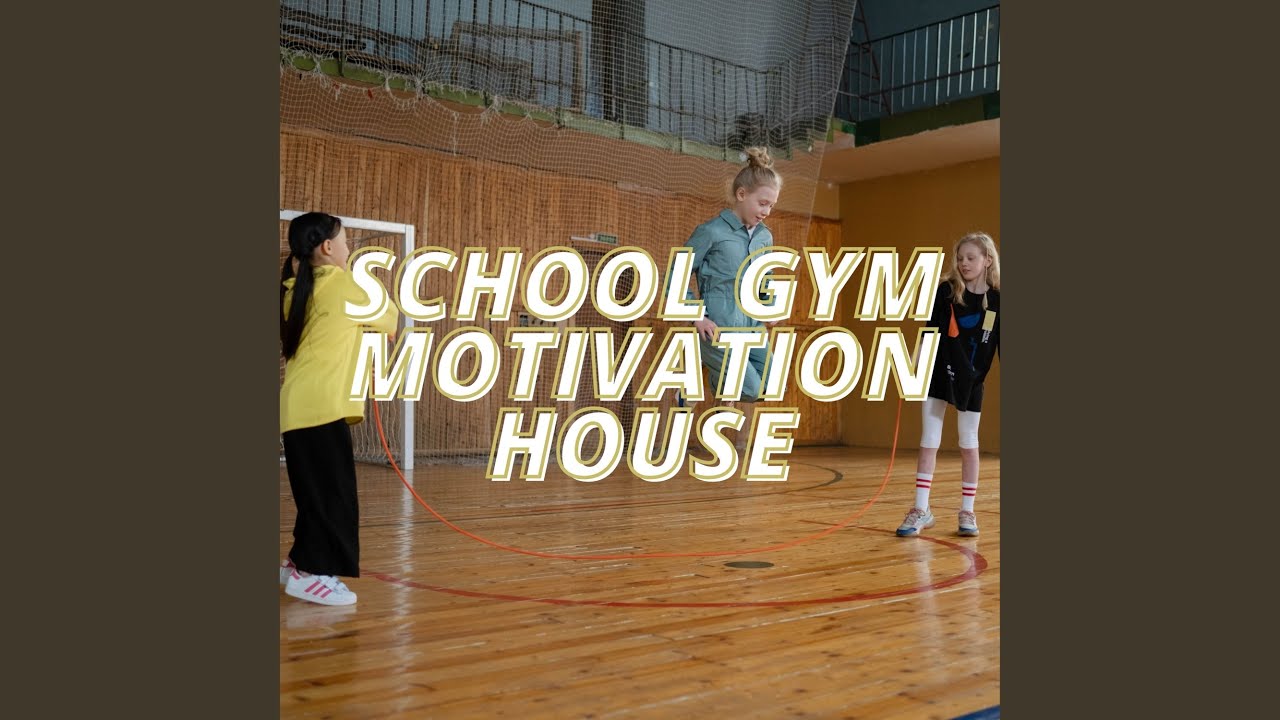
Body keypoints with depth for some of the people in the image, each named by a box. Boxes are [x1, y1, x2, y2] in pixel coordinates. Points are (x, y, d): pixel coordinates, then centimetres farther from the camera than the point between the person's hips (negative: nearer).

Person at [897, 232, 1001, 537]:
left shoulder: (996, 300, -6)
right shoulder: (946, 291, -7)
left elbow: (1001, 345, -1)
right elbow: (930, 331, -3)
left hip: (971, 382, 0)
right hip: (939, 374, 0)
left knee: (968, 445, 9)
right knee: (928, 442, 2)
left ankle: (967, 512, 21)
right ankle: (921, 510, 9)